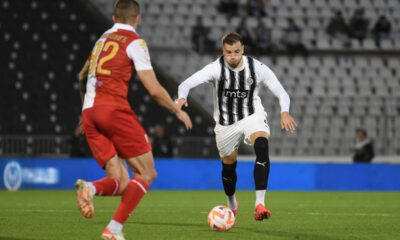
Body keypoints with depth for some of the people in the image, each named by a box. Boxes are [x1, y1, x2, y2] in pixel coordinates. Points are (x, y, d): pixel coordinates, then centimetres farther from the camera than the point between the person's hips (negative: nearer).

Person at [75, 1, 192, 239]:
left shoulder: (103, 38, 21)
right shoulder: (135, 42, 0)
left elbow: (83, 73, 37)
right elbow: (154, 89, -6)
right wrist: (178, 111, 8)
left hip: (89, 112, 7)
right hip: (115, 109, -7)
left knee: (121, 182, 6)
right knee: (146, 173, 3)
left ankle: (89, 188, -27)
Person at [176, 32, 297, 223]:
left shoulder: (258, 69, -13)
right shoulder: (216, 68, -16)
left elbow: (281, 93, -9)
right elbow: (187, 83, -27)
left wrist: (285, 112, -30)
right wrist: (181, 97, -50)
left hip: (252, 117, -1)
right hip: (225, 124, 1)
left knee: (262, 145, -31)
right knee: (228, 165, 11)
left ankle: (260, 204, -37)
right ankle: (232, 205, 45)